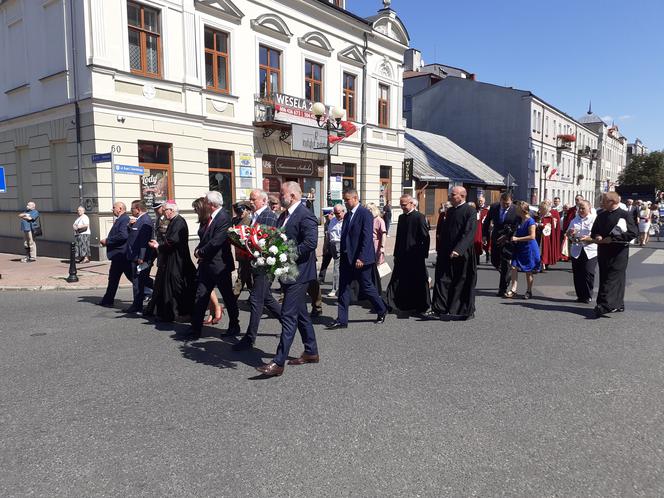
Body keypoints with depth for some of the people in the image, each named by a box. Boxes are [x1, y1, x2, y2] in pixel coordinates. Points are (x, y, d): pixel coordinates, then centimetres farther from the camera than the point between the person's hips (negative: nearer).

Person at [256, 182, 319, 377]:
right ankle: (311, 352, 30)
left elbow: (311, 243, -24)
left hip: (298, 273, -10)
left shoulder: (305, 216, -15)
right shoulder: (284, 216, 15)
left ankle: (278, 363, -5)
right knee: (300, 313, 17)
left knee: (288, 315, -9)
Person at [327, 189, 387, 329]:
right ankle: (342, 320, 9)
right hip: (346, 259, 8)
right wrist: (342, 257, 13)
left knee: (366, 286, 5)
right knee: (343, 288, 4)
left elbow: (367, 238, -18)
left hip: (360, 259, -7)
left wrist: (361, 258, -22)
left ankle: (382, 310, 28)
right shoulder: (347, 215, 14)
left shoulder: (365, 214, -12)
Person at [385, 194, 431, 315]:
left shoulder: (420, 217, -9)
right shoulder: (401, 218, 12)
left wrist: (424, 254, -13)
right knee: (397, 281, 4)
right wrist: (396, 254, 13)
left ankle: (420, 306, 17)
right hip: (402, 255, 6)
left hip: (416, 255, -6)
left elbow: (425, 237, -11)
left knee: (418, 282, 5)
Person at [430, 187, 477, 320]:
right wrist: (440, 249, 12)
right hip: (447, 253, 7)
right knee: (443, 280, 4)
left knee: (462, 283, 4)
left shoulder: (470, 211, -10)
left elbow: (469, 233, -21)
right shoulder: (449, 211, 12)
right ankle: (441, 309, 10)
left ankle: (464, 311, 16)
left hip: (462, 254, -6)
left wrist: (458, 250, -30)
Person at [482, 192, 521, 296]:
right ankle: (506, 275, 38)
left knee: (505, 264, -2)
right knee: (494, 261, 9)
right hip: (496, 239, 4)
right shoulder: (493, 207, -2)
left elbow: (517, 227, -10)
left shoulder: (516, 210, -13)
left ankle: (503, 289, 7)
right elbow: (487, 221, 9)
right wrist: (484, 235, 5)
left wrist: (507, 237, -14)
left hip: (508, 240, -4)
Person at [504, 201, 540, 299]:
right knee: (514, 267, -3)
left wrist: (517, 239, -20)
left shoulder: (530, 221, -15)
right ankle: (513, 289, 1)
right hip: (519, 248, 7)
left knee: (528, 271, 5)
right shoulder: (519, 220, 8)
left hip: (529, 248, -7)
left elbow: (532, 236, -21)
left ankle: (529, 291, 18)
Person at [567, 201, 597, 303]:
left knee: (588, 273, -6)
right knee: (577, 274, 5)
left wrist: (588, 238, -23)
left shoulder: (595, 219, -1)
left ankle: (587, 296, 6)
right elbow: (568, 234, 18)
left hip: (590, 251, -5)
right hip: (576, 251, 5)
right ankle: (580, 295, 16)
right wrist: (570, 233, -4)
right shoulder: (575, 220, 15)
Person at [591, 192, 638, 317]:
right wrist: (596, 237, -2)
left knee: (613, 278, -11)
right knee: (604, 277, 8)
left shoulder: (625, 215, -6)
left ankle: (605, 305, -18)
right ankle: (618, 305, 19)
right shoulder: (601, 216, 12)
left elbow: (633, 233, -14)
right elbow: (594, 232, 21)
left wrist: (612, 238, -17)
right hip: (603, 250, 7)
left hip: (619, 252, -6)